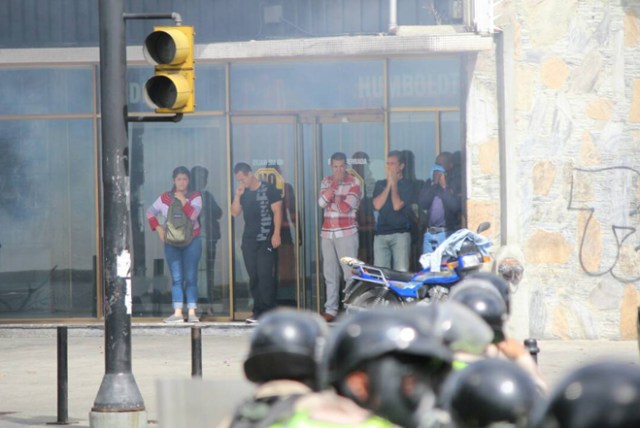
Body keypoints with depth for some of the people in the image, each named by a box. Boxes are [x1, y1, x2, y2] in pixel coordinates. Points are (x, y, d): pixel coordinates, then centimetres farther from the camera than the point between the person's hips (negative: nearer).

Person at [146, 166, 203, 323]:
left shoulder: (195, 197, -1)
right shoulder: (165, 198, 5)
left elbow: (193, 215, -16)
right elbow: (150, 212, 11)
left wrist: (183, 201, -18)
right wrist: (158, 228, 0)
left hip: (191, 241, -2)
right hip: (171, 242, 2)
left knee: (191, 278, -3)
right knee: (176, 278, 0)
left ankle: (192, 312, -3)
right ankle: (177, 312, -3)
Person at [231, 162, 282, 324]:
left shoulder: (268, 189, -4)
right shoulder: (243, 193, 13)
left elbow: (277, 211, -6)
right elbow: (235, 212, 10)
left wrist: (276, 234, -13)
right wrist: (237, 195, -4)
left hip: (266, 240, -6)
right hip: (249, 240, 6)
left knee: (265, 275, -10)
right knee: (253, 277, 5)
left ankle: (267, 311, -7)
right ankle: (259, 310, 9)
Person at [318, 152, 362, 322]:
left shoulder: (354, 183, -2)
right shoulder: (326, 182, 11)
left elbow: (346, 207, -12)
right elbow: (322, 202, -5)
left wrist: (331, 199, -1)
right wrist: (334, 185, -11)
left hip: (347, 233, -5)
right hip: (327, 233, 5)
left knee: (350, 272, -10)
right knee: (330, 274, 6)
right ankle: (331, 310, 10)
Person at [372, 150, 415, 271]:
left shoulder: (407, 185, 4)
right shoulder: (380, 184, 16)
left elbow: (397, 206, -8)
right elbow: (377, 205, 1)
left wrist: (394, 184, 1)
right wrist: (388, 185, 1)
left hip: (400, 233, -3)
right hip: (381, 234, 3)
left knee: (401, 271, -11)